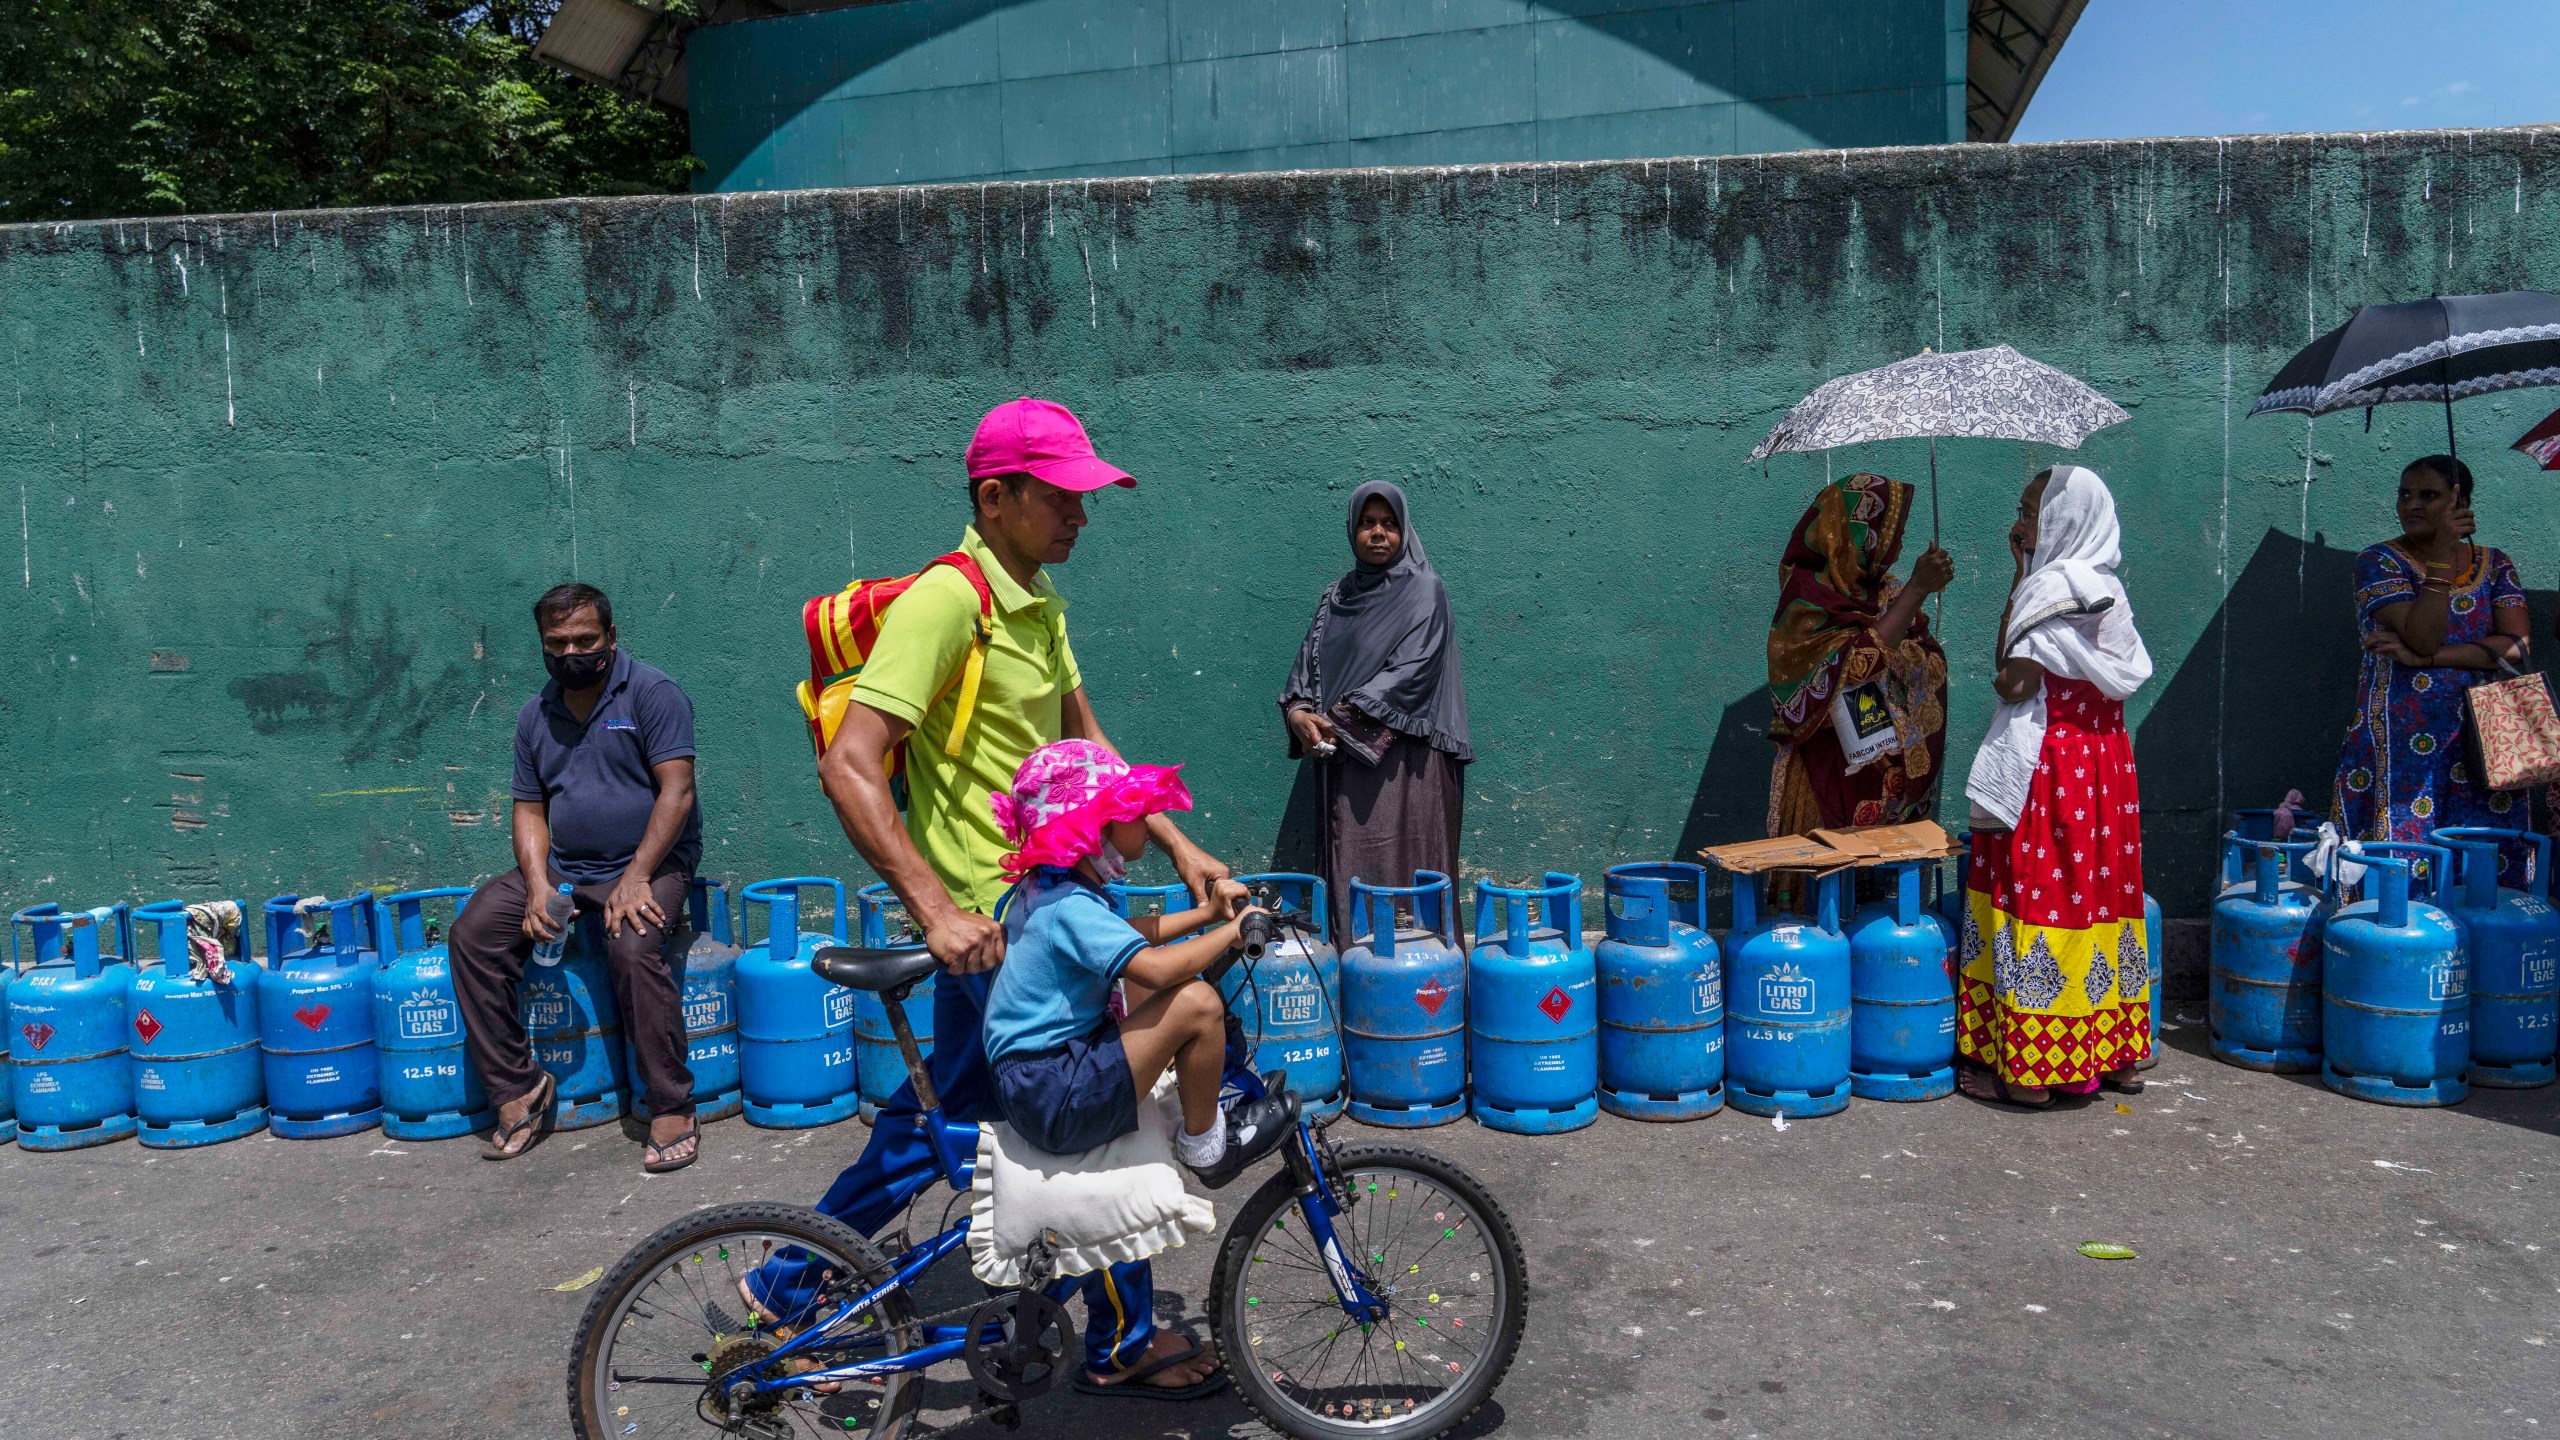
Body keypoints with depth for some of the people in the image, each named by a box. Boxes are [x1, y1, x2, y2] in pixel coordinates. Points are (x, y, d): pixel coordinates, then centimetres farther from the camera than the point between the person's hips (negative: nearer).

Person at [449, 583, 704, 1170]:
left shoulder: (652, 693, -6)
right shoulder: (535, 716, 12)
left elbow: (677, 791, -14)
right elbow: (530, 810, 12)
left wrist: (636, 877, -21)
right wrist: (538, 885, -7)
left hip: (650, 863, -6)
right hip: (560, 868, 6)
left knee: (634, 947, -33)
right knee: (472, 933, -13)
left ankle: (673, 1111, -23)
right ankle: (518, 1086, -4)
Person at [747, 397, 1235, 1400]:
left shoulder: (1038, 602, 9)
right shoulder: (945, 601, -20)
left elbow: (1081, 741, 15)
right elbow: (848, 765, -25)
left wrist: (1176, 843, 8)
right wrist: (936, 907, -30)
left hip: (1025, 898, 9)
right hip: (991, 917, -9)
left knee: (942, 1110, 19)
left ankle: (790, 1285, 34)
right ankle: (1122, 1342, 21)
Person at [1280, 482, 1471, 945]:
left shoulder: (1424, 590, -1)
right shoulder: (1338, 595, 16)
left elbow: (1410, 672, -12)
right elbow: (1309, 662, 12)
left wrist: (1343, 718, -14)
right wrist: (1297, 712, -9)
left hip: (1405, 755, -5)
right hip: (1346, 757, 5)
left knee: (1405, 866, -6)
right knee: (1351, 867, 3)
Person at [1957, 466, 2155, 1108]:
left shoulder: (2049, 589, -15)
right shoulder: (2106, 590, 12)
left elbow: (2013, 682, -17)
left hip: (2047, 765, -9)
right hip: (2104, 762, 9)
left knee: (2037, 893, -3)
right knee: (2098, 891, 14)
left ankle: (2028, 1069, 2)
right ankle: (2114, 1054, 22)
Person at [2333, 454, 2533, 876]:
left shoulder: (2494, 564, 11)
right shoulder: (2379, 562, 0)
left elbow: (2517, 646, -4)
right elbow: (2423, 637, -14)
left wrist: (2425, 658, -14)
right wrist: (2443, 554, -16)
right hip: (2399, 746, -3)